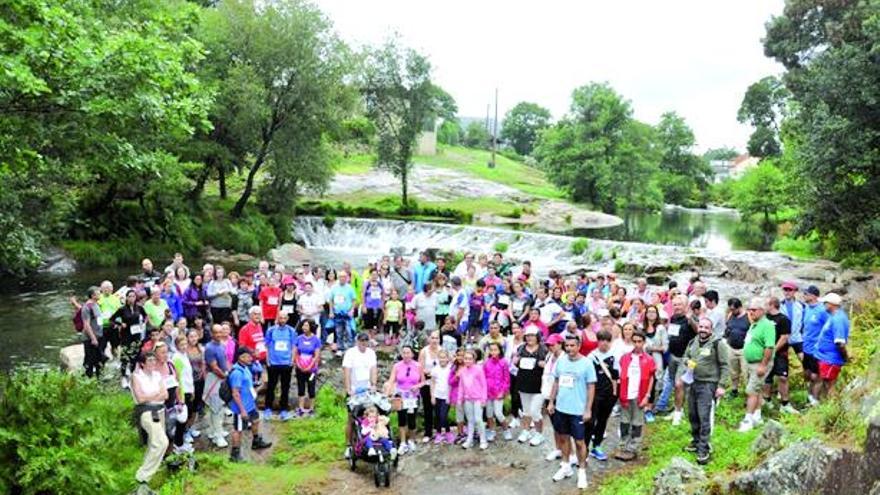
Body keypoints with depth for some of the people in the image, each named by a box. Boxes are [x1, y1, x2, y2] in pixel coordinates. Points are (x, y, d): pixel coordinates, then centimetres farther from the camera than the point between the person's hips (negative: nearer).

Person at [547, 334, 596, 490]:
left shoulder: (586, 363, -12)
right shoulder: (561, 360, 0)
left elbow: (591, 388, -9)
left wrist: (588, 410, -11)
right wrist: (551, 402, 8)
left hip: (578, 410, -4)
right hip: (561, 408, 5)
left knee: (579, 441, 5)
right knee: (563, 437, 17)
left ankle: (582, 471, 20)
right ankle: (565, 466, 33)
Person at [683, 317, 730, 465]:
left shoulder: (718, 343, -10)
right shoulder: (693, 342, 10)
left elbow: (725, 366, -9)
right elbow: (686, 356, 24)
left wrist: (721, 385, -13)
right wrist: (688, 362, -1)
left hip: (708, 385, -7)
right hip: (693, 383, 7)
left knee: (704, 418, -8)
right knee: (693, 415, 15)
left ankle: (703, 450, -1)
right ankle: (696, 441, 32)